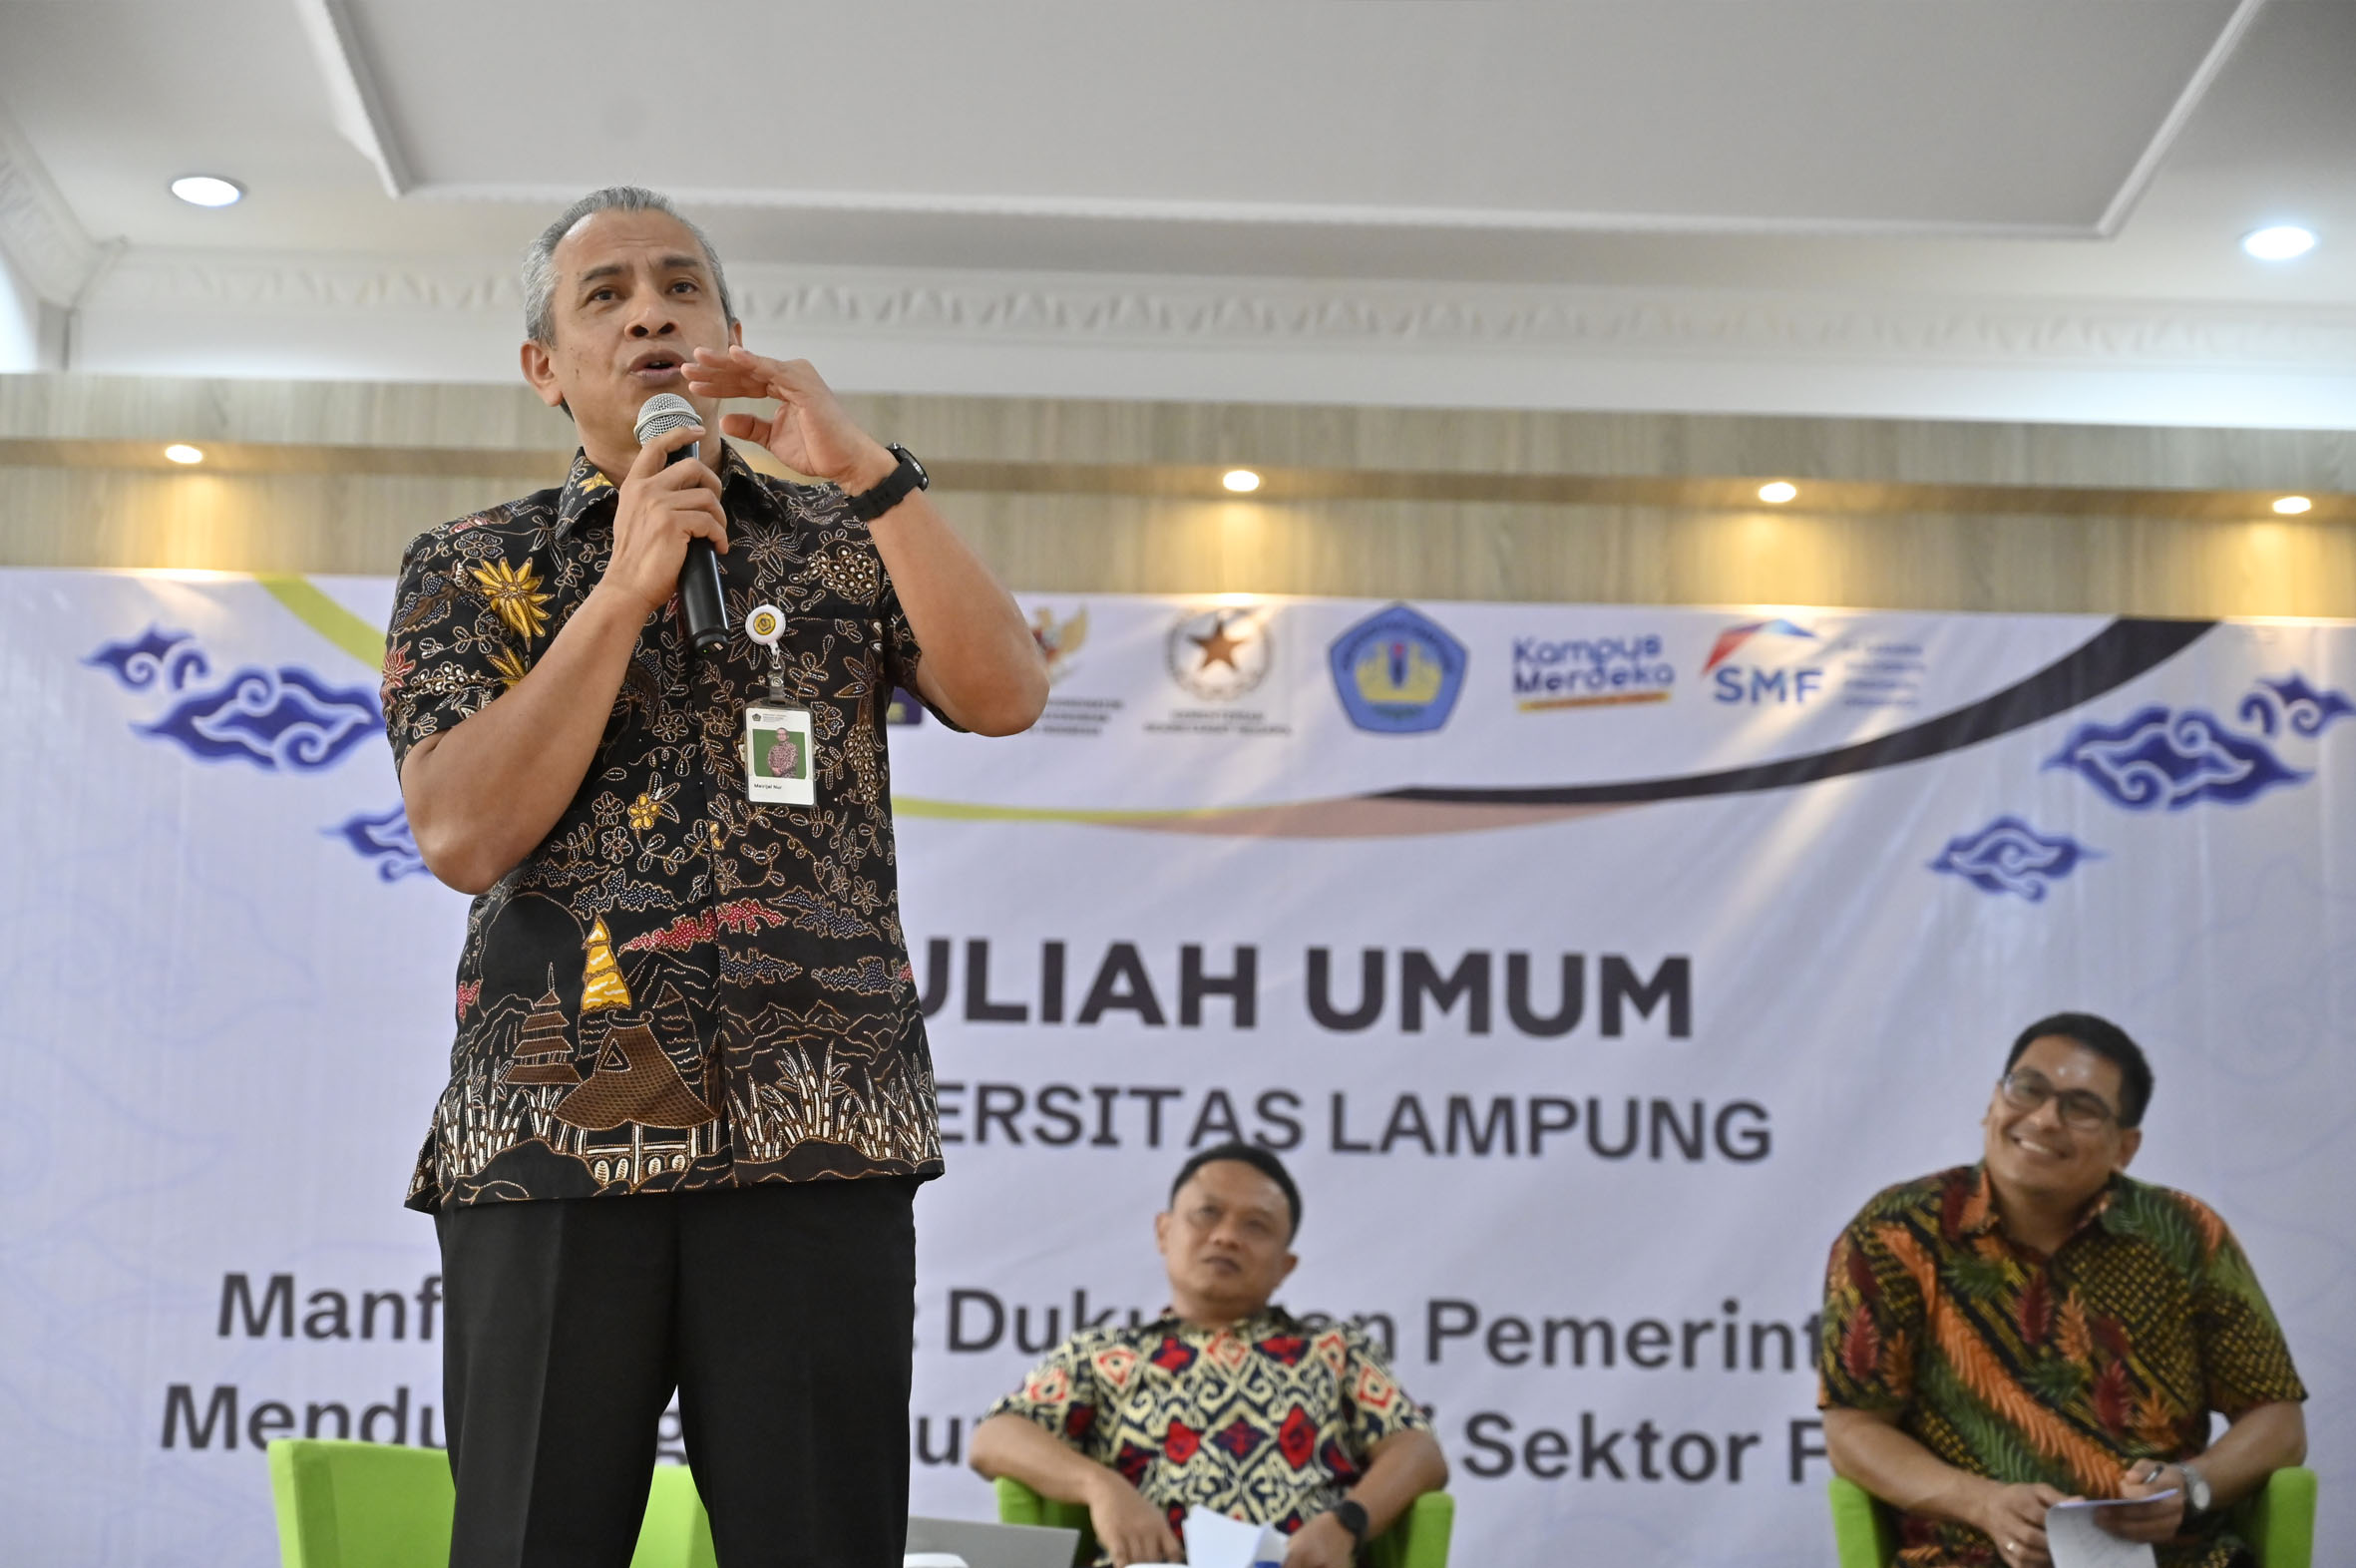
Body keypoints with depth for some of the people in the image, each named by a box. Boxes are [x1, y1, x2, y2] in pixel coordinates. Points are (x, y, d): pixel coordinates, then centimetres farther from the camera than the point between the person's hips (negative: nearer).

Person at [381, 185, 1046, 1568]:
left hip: (814, 1131, 0)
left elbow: (1005, 697, -3)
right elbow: (464, 834, -2)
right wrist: (628, 587, -4)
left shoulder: (843, 543, 16)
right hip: (553, 1125, 0)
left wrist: (864, 466, -9)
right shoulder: (468, 569, 14)